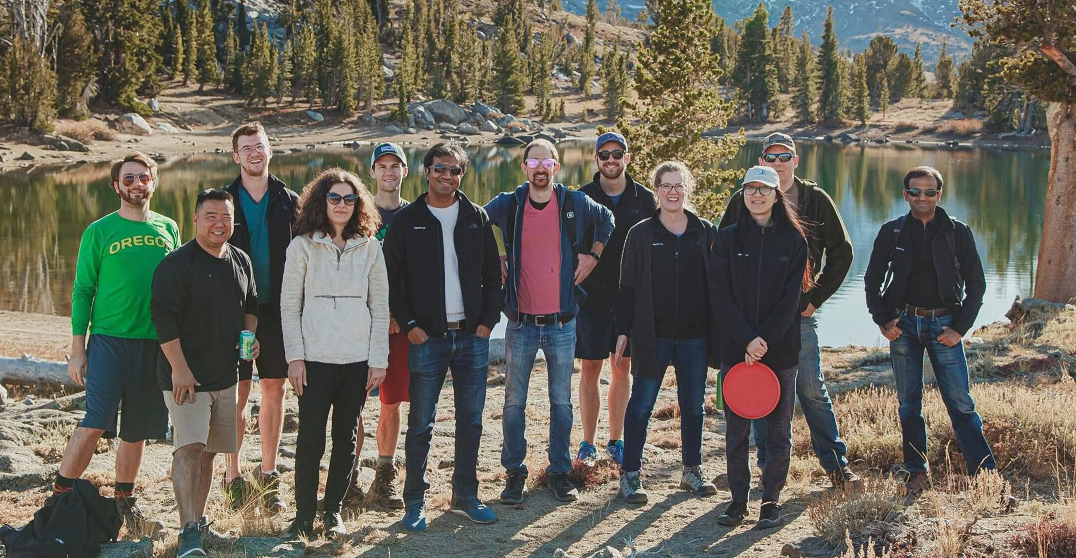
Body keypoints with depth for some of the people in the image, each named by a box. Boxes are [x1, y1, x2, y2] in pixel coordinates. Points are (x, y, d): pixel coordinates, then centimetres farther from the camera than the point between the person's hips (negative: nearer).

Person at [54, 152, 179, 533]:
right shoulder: (99, 231, 0)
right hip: (109, 339, -3)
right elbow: (82, 291, 1)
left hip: (156, 342, 4)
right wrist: (77, 351, -3)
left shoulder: (168, 229, 10)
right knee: (96, 423, -13)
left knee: (137, 430, 9)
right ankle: (59, 497, -3)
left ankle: (125, 499, 23)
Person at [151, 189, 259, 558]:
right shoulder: (176, 264, -9)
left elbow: (251, 305, 24)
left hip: (227, 375, 6)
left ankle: (198, 518, 26)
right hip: (186, 375, -6)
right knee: (189, 448, -16)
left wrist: (250, 334, 4)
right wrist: (179, 368, -18)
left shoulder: (241, 262, 11)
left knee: (208, 450, 13)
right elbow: (164, 318, -13)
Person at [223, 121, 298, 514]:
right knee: (237, 393, -1)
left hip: (278, 310, 2)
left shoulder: (289, 202, 6)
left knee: (274, 390, 6)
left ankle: (269, 477, 16)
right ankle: (234, 477, 9)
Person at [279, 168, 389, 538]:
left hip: (357, 360, 2)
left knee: (346, 438, 8)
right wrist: (294, 357, -6)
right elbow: (289, 305, 1)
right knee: (310, 439, -3)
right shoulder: (302, 246, 1)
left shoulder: (370, 248, 6)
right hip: (315, 358, -2)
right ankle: (304, 515, 8)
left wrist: (378, 359, 2)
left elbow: (380, 307, 8)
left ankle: (333, 511, 20)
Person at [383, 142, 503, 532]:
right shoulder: (406, 221, 2)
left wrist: (488, 320, 1)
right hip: (427, 338, -3)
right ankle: (415, 502, 10)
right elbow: (392, 279, 1)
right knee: (421, 423, 1)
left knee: (470, 421, 8)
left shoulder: (476, 218, 9)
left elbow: (492, 273, 11)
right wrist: (408, 324, -7)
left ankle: (465, 497, 19)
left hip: (472, 337, 3)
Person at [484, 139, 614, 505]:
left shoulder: (575, 203, 2)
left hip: (562, 323, 1)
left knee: (561, 402, 7)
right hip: (521, 322, -1)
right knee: (514, 402, 3)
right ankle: (514, 472, 14)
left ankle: (560, 473, 17)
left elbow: (606, 220, 20)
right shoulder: (507, 204, -1)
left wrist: (592, 255, 10)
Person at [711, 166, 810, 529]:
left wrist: (764, 341, -13)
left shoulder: (793, 240, 3)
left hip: (780, 348, 0)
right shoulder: (728, 239, 4)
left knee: (779, 427, 4)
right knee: (736, 428, 4)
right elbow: (720, 296, -2)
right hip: (735, 348, 0)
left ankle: (771, 499, 14)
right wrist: (747, 339, -13)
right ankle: (738, 498, 14)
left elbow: (790, 299, -3)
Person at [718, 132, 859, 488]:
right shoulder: (743, 200, 4)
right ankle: (769, 468, 13)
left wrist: (816, 297, 1)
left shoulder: (816, 200, 4)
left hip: (799, 312, -1)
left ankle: (836, 464, 9)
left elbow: (841, 252, 8)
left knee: (813, 391, 0)